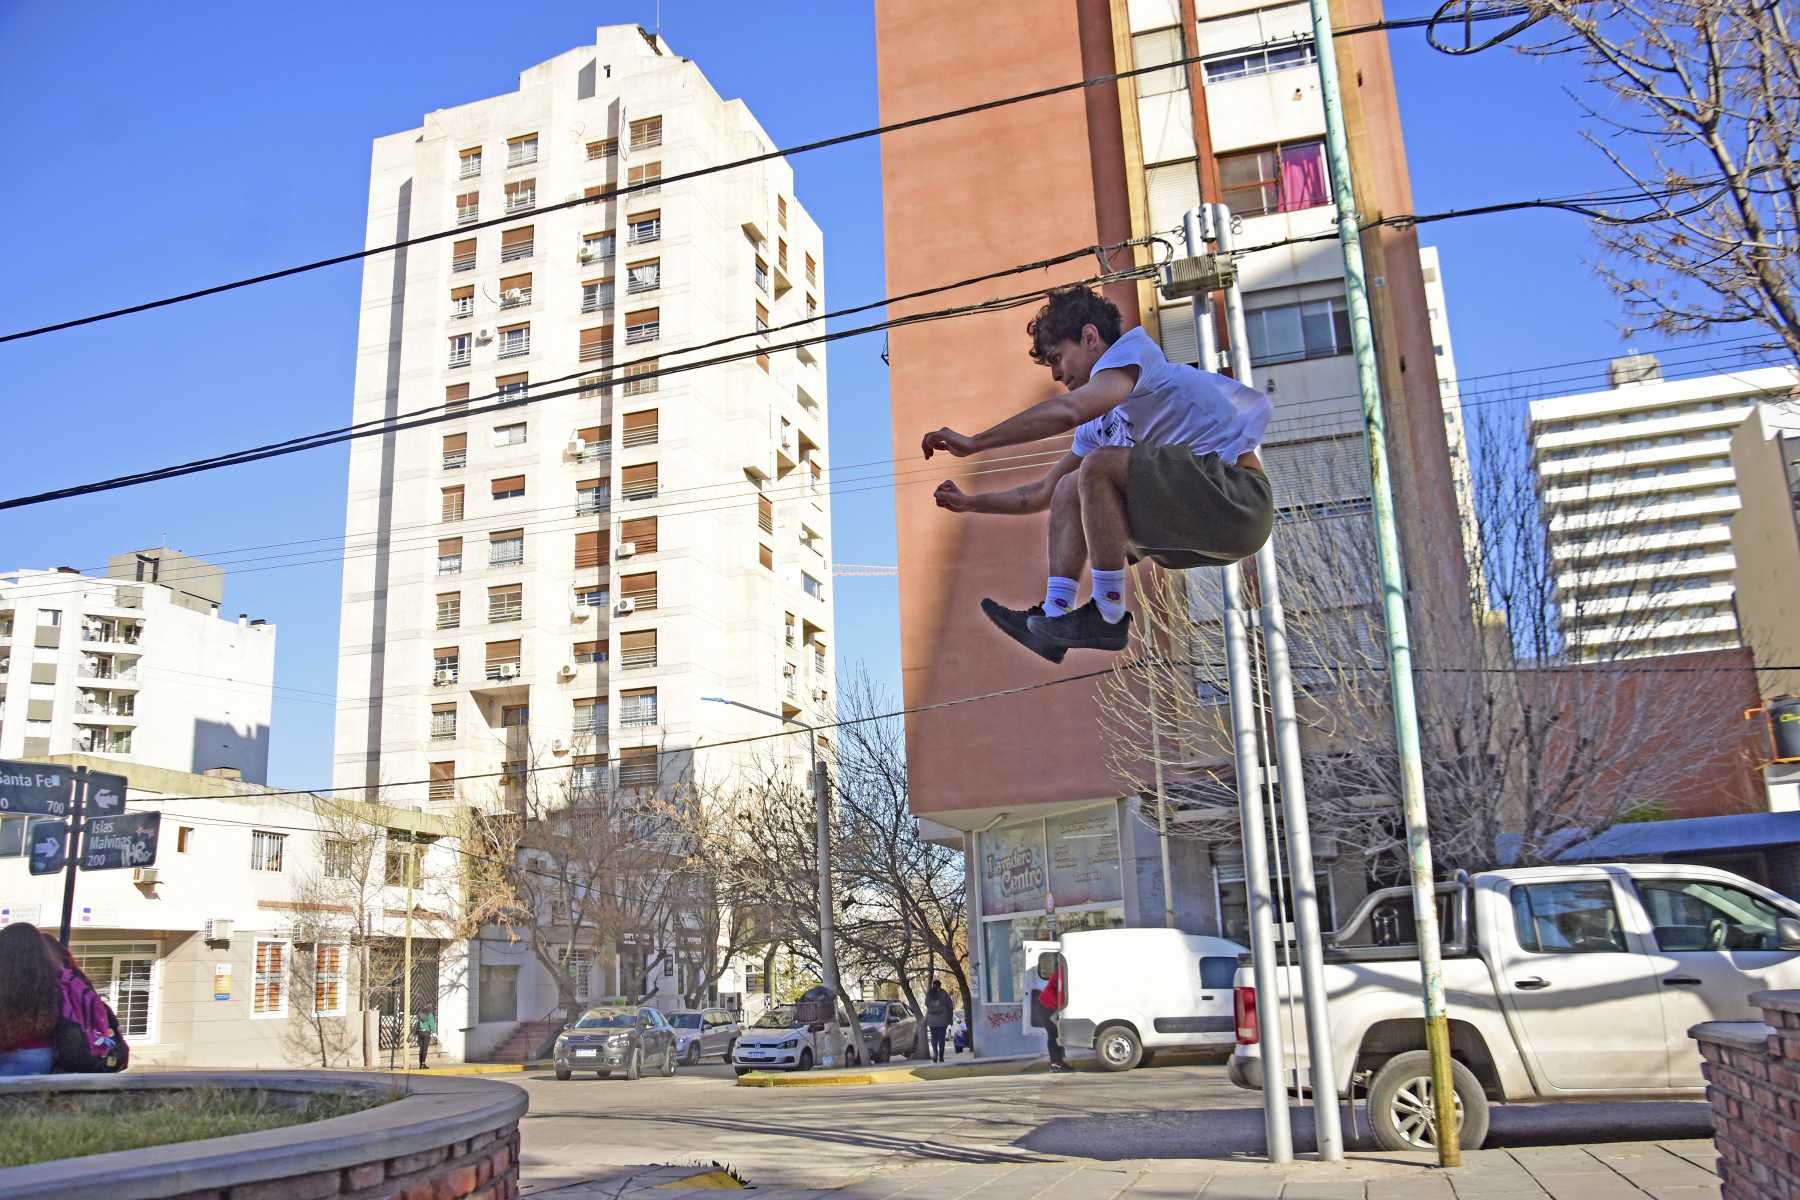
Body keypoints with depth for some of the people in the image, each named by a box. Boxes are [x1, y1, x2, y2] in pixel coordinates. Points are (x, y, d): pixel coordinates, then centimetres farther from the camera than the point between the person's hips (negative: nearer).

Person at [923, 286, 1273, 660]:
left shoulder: (1134, 347, -5)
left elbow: (1068, 410, -24)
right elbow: (1042, 493, 29)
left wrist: (973, 443, -19)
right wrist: (970, 502, 25)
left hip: (1237, 495, -10)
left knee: (1100, 465, -24)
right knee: (1070, 489, 10)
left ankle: (1109, 619, -17)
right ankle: (1055, 618, -4)